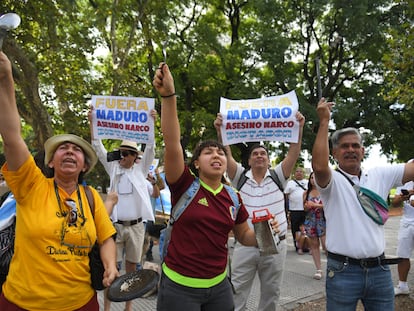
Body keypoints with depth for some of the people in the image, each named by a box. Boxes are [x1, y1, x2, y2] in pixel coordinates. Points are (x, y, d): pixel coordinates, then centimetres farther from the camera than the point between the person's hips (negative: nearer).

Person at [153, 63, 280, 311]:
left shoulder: (233, 197, 1)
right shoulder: (185, 185, -11)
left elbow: (244, 235, 13)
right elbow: (172, 142, -24)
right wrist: (168, 96, -34)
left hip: (219, 285, 4)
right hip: (179, 286, -4)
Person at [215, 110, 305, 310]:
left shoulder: (278, 177, 3)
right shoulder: (240, 177, 2)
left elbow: (293, 153, -8)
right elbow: (227, 155, -11)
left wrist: (299, 128, -20)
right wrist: (220, 131, -25)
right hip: (245, 244, -1)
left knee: (271, 293, 16)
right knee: (237, 293, 7)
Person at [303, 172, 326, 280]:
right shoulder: (306, 193, 10)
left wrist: (315, 205, -14)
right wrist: (307, 207, -6)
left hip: (323, 220, -4)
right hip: (310, 220, 4)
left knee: (326, 245, -11)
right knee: (314, 244, 6)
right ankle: (318, 269, 13)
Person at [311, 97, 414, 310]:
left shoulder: (380, 175, 9)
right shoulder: (331, 181, -6)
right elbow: (319, 166, -28)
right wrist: (324, 121, -23)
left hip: (380, 269, 4)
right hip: (343, 271, -4)